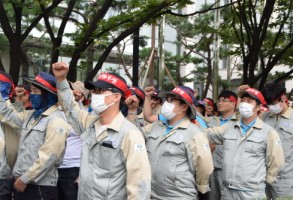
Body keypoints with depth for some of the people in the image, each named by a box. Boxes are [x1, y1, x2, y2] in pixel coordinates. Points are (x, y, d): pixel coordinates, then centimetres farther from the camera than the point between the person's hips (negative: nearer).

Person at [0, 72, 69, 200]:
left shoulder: (56, 120, -15)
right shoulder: (31, 115, 12)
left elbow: (48, 157, -20)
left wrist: (25, 179, -17)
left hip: (40, 185, -7)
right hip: (20, 180, 8)